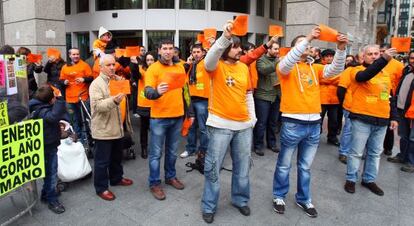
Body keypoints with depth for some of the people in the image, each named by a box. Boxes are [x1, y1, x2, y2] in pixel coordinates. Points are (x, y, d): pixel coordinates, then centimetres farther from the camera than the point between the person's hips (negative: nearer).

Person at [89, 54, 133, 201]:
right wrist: (113, 101, -39)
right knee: (102, 160, 3)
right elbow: (97, 105, -24)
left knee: (117, 156, 21)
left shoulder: (119, 80, 10)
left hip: (118, 127, 7)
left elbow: (126, 93, 25)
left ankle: (116, 178, 39)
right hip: (103, 129, -7)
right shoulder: (96, 84, -13)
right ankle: (101, 188, 15)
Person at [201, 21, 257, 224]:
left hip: (244, 125, 5)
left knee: (242, 166, 16)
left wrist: (252, 117, 12)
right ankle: (209, 206, 21)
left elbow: (248, 94, 15)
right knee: (213, 167, 3)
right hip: (220, 125, -5)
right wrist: (224, 37, -42)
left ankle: (240, 200, 36)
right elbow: (210, 58, -30)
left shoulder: (244, 67, 9)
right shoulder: (216, 66, -5)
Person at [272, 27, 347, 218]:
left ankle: (303, 199, 32)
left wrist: (341, 48, -14)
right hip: (292, 123, -5)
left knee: (305, 166, 17)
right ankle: (279, 196, 27)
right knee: (284, 165, 9)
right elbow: (287, 62, -24)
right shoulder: (286, 67, -1)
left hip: (314, 123, 5)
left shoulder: (315, 68, 13)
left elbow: (336, 69, 2)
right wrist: (307, 39, -28)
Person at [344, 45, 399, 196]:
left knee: (375, 152, 14)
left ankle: (369, 180, 27)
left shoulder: (386, 73, 15)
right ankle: (351, 179, 17)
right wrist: (384, 60, -40)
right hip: (362, 118, -6)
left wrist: (394, 117, 16)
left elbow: (390, 97, 20)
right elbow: (364, 76, -31)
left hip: (382, 120, 6)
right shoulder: (359, 70, -4)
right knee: (357, 152, 2)